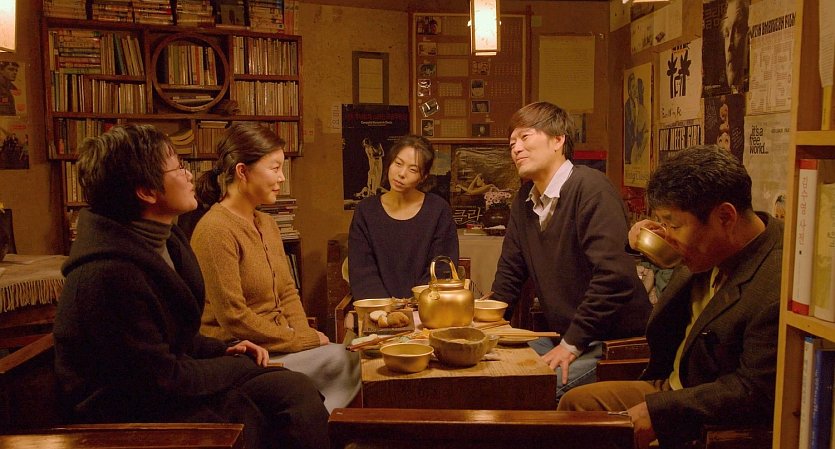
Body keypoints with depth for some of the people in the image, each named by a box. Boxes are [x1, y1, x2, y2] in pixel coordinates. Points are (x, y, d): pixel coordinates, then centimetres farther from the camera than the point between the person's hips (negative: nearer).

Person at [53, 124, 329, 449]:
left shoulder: (162, 240, 6)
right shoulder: (109, 274, -26)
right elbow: (162, 381, -23)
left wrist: (221, 351, 2)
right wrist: (239, 367, -10)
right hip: (134, 413, -9)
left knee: (298, 388, -6)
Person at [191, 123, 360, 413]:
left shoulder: (267, 225, 14)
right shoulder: (215, 230, -15)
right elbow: (234, 318, -18)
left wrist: (304, 333, -2)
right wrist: (302, 341, -13)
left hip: (279, 343, 8)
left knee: (353, 359, -11)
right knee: (340, 360, -18)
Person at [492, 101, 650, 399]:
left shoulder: (590, 188, -18)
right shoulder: (525, 199, 8)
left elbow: (613, 275, -26)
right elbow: (509, 272, 17)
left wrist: (572, 343, -22)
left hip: (615, 340, -8)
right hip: (561, 334, 8)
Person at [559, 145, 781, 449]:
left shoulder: (776, 288, -30)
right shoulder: (710, 252, -3)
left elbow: (756, 394, -26)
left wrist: (658, 410, -24)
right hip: (668, 386, 9)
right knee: (576, 402, 7)